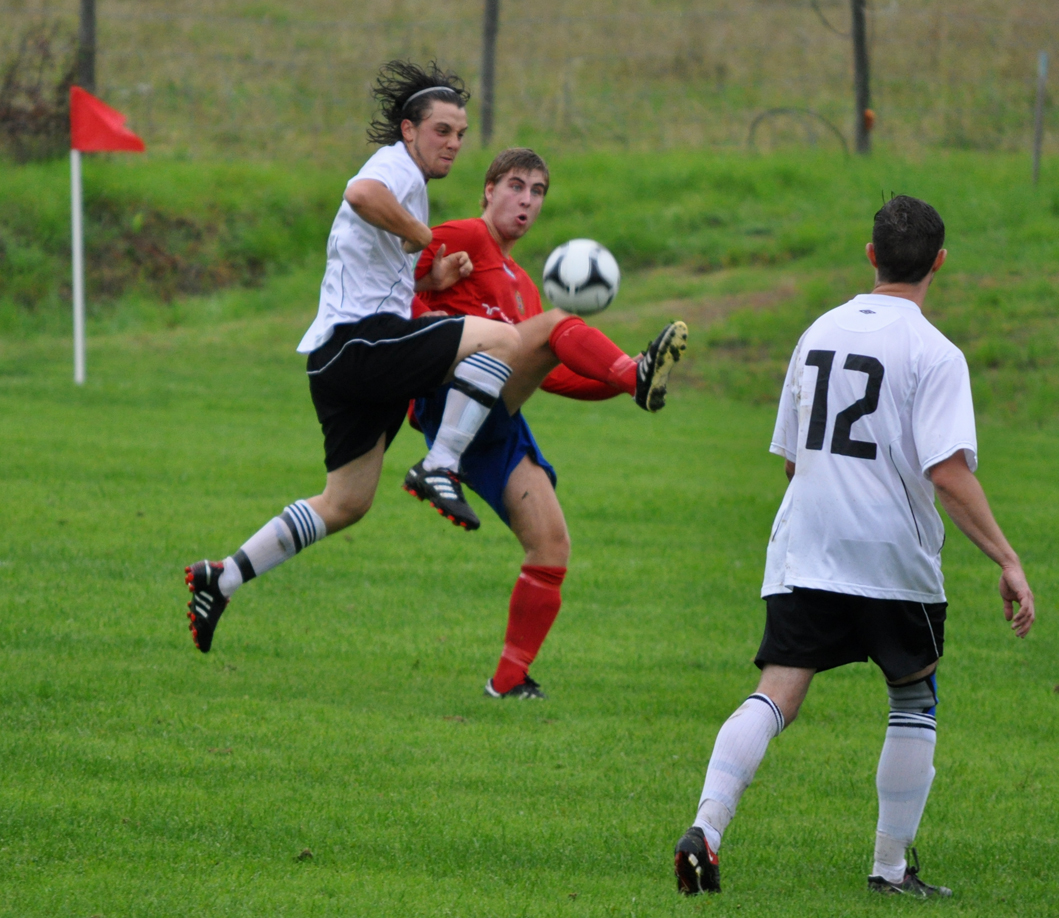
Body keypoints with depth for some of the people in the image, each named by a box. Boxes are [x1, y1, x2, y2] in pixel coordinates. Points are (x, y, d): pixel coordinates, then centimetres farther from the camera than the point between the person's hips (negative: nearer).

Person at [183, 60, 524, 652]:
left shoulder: (402, 181, 27)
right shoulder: (396, 166, -5)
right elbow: (361, 194, -31)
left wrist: (431, 281, 15)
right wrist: (427, 240, -19)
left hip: (339, 358, 10)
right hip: (359, 339, -10)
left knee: (345, 505, 15)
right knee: (501, 338, -21)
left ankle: (222, 580, 17)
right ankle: (440, 469, -24)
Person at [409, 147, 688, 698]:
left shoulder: (522, 286, 34)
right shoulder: (467, 239, 9)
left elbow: (544, 374, 33)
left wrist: (610, 383, 19)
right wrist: (425, 318, -19)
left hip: (500, 428, 8)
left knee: (551, 547, -3)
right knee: (555, 324, -26)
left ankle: (510, 680, 3)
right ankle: (638, 376, -52)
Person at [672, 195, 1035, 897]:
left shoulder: (820, 333, 11)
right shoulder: (933, 353, -9)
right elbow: (949, 474, -17)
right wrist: (1008, 561, -14)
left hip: (803, 551, 4)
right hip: (894, 560, -4)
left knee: (776, 698, -3)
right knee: (914, 703, 15)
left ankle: (706, 828, -25)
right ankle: (893, 868, 16)